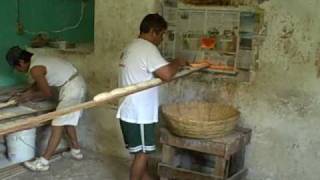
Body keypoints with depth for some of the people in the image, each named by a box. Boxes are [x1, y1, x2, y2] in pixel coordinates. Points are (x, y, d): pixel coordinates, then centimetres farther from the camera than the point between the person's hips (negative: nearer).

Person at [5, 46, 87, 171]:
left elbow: (48, 93, -10)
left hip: (71, 88, -10)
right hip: (77, 84, 10)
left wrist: (30, 97, 4)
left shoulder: (35, 69, -16)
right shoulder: (38, 60, 13)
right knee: (67, 121, 22)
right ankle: (76, 151, 33)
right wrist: (24, 94, 21)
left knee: (58, 125, -7)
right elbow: (39, 84, 27)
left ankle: (43, 162, -2)